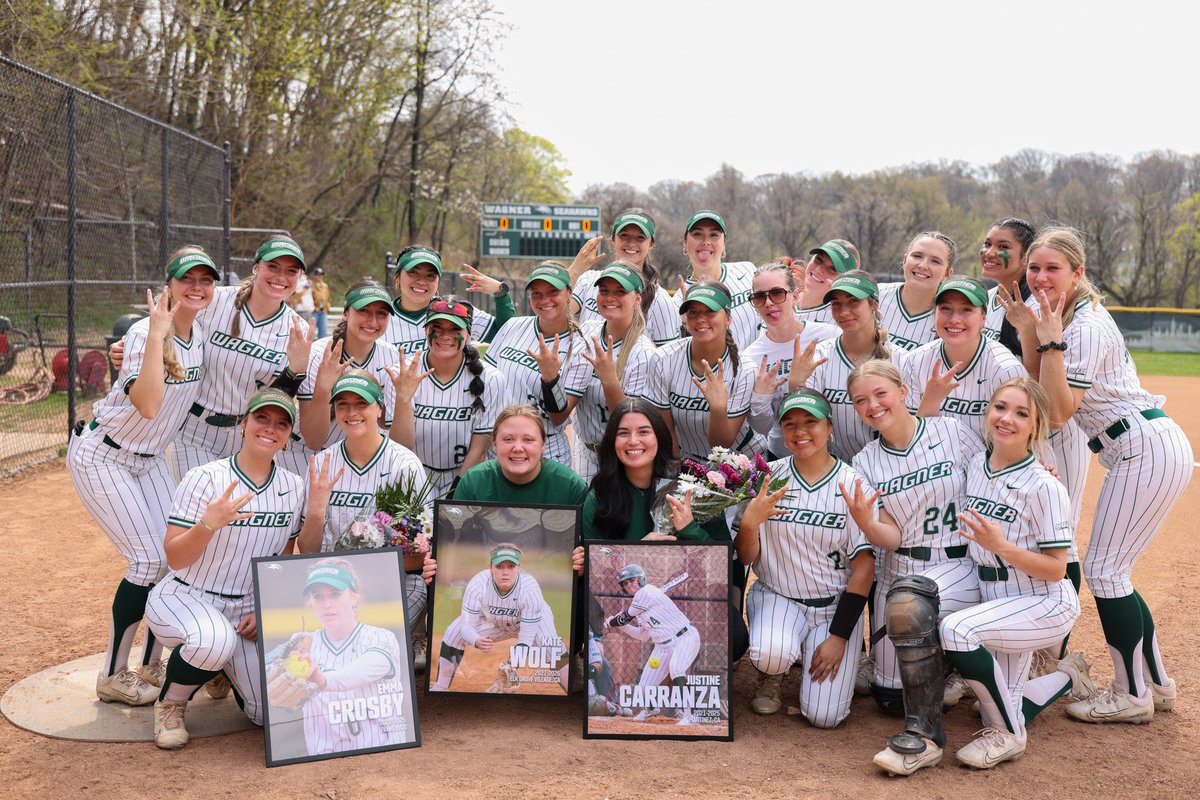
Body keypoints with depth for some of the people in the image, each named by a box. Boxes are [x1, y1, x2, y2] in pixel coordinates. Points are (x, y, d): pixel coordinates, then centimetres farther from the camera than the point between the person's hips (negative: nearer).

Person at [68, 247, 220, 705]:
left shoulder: (201, 330, -3)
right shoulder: (144, 332, -25)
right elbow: (147, 405, -40)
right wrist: (158, 333, -38)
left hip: (148, 457, 8)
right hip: (102, 456, -7)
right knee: (150, 559, -11)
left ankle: (151, 666, 19)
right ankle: (112, 677, 6)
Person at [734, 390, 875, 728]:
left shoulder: (853, 484, -8)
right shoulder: (768, 477, -3)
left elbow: (864, 566, -8)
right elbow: (746, 557, -2)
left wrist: (839, 636, -13)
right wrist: (749, 522, -25)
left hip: (837, 604, 0)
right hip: (776, 596, 1)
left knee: (824, 715, -12)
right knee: (770, 654, -33)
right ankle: (771, 675, 6)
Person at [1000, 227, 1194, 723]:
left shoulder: (1086, 326, -16)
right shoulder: (1061, 315, 12)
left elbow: (1059, 411, -21)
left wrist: (1050, 339, -24)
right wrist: (1028, 330, -1)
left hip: (1147, 450, -10)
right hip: (1142, 451, 10)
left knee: (1103, 569, -5)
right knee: (1111, 570, 13)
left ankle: (1132, 696, 6)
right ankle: (1156, 684, 23)